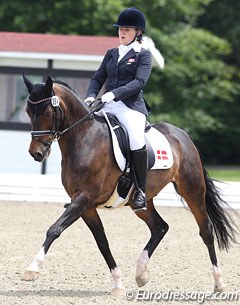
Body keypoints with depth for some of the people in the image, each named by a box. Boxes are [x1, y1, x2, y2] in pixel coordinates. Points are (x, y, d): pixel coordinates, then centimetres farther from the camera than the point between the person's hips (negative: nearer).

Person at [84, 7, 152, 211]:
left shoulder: (143, 55, 4)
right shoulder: (111, 54, 21)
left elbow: (139, 82, -9)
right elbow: (98, 78, 17)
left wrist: (115, 93, -22)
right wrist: (91, 95, -4)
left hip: (131, 106, -6)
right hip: (107, 105, 6)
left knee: (137, 140, -31)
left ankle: (140, 191, -19)